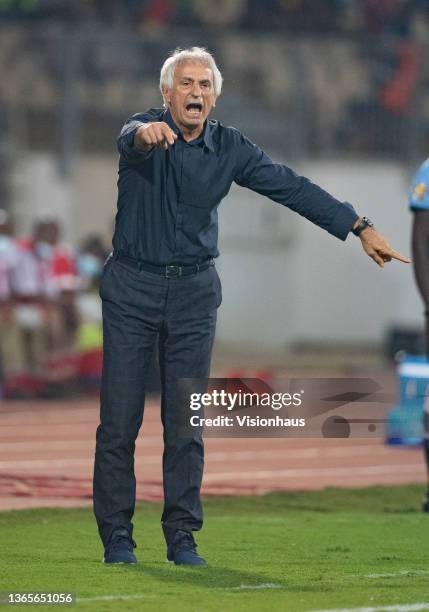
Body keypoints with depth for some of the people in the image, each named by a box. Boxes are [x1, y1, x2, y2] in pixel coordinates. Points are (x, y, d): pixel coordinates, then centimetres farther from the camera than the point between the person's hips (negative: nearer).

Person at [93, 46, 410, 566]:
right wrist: (144, 134, -61)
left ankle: (182, 537, 10)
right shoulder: (145, 134, -10)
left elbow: (292, 188, 0)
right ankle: (116, 536, 6)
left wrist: (360, 227, -5)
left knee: (186, 422, 3)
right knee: (119, 419, -2)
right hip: (132, 286, -3)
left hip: (194, 290, 3)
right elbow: (131, 137, -35)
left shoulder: (229, 148, 1)